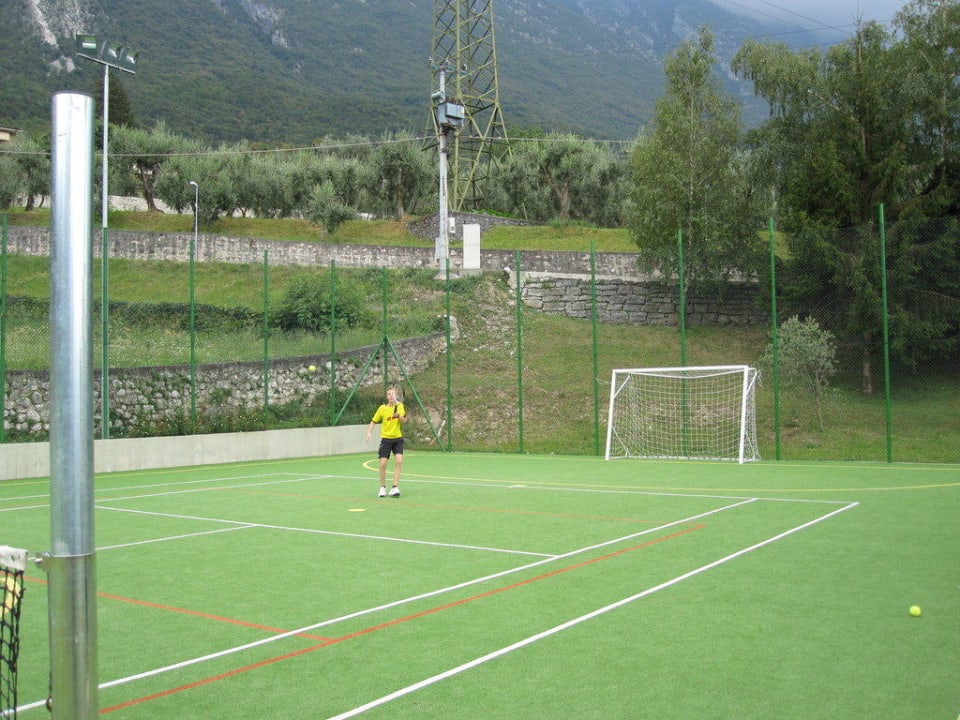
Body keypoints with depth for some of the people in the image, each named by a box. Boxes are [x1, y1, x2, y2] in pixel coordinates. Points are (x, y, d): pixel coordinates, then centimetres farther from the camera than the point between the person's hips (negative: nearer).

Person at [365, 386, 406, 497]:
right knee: (383, 463, -6)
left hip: (397, 438, 1)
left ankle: (395, 487, -7)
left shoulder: (399, 406, -1)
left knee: (399, 461, -16)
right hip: (386, 438, -1)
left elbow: (404, 421, -10)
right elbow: (374, 421, 4)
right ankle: (382, 488, 13)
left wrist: (398, 415, -30)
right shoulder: (382, 408, -3)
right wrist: (369, 432, -9)